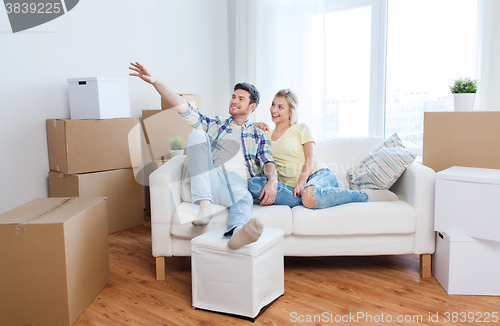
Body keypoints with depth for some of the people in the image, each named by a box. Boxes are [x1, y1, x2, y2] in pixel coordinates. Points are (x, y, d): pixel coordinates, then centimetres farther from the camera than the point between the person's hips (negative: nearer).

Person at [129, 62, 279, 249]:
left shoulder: (258, 136, 24)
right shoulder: (214, 125, 25)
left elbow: (268, 163, 9)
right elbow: (184, 109, 14)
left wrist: (272, 182, -16)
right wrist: (155, 82, 3)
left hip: (237, 182, -1)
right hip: (208, 180, 1)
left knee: (244, 198, -39)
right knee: (197, 135, -22)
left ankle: (236, 233, -75)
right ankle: (204, 204, -33)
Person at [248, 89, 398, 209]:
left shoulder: (301, 128, 14)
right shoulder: (266, 135, 23)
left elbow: (310, 158, 1)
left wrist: (303, 179, -18)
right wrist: (254, 125, 11)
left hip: (318, 174, -2)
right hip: (292, 186, 3)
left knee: (314, 194, -43)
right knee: (254, 184, -27)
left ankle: (369, 195, -21)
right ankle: (306, 197, -32)